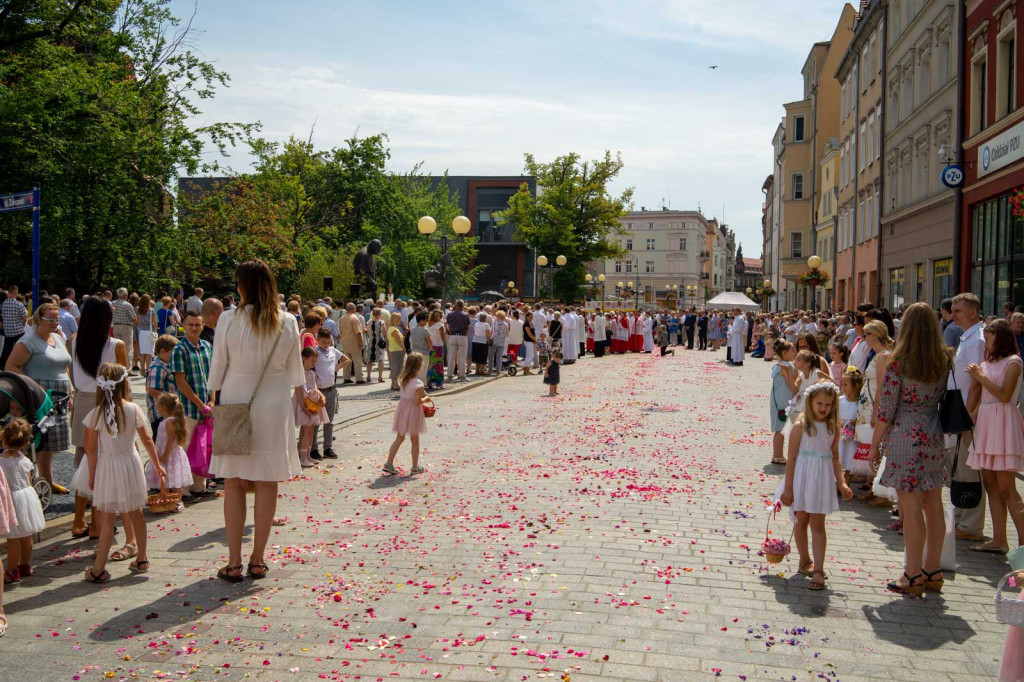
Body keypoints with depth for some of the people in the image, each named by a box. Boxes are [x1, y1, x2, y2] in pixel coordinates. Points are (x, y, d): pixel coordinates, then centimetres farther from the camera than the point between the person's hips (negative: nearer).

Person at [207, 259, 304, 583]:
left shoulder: (229, 320, -10)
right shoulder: (287, 323, -4)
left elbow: (218, 365, -3)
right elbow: (295, 371, 5)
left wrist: (214, 394, 14)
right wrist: (303, 391, 26)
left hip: (235, 403, -1)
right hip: (274, 406, 1)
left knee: (234, 482, 7)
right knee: (267, 482, 8)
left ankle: (234, 563, 9)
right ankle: (258, 560, 15)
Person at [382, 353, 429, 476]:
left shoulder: (402, 379, 0)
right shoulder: (418, 383, -21)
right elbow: (418, 401, -22)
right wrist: (425, 399, -3)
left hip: (402, 407, 6)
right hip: (413, 410, -6)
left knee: (399, 438, 14)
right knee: (415, 440, 9)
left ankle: (389, 463, 7)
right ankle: (415, 467, 19)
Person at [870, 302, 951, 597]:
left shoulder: (898, 363, -12)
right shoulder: (943, 361, 4)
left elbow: (885, 410, -11)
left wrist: (875, 443, -1)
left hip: (905, 438, -6)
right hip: (934, 437, 6)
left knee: (911, 508, 0)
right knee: (933, 506, 12)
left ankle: (913, 576, 7)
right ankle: (932, 571, 23)